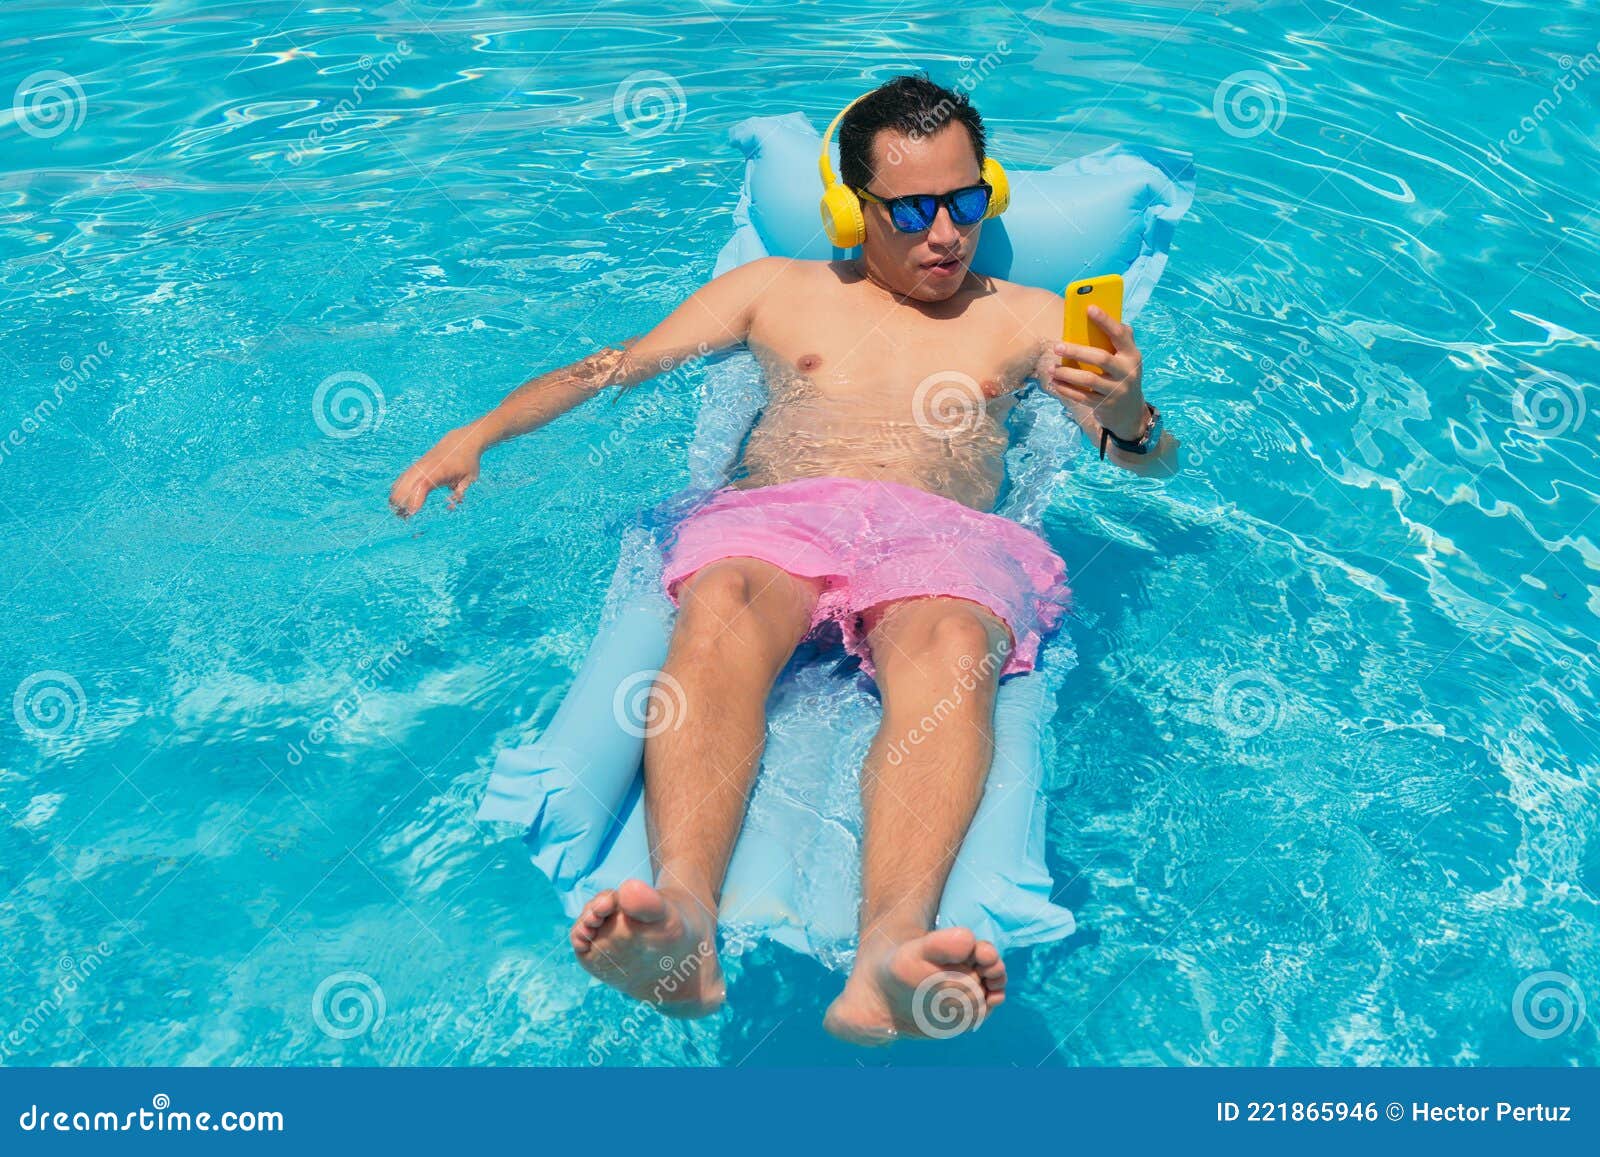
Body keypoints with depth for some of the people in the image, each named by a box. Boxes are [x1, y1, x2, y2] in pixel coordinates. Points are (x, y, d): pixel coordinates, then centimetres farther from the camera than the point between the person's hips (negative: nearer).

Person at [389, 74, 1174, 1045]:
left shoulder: (1029, 317, 26)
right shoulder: (778, 288, 28)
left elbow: (1153, 463, 17)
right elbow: (612, 369, 24)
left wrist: (1130, 420, -9)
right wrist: (477, 435, 9)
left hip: (940, 532, 0)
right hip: (775, 516, 1)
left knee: (952, 648, -37)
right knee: (720, 610, -36)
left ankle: (890, 953, -59)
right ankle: (683, 919, -55)